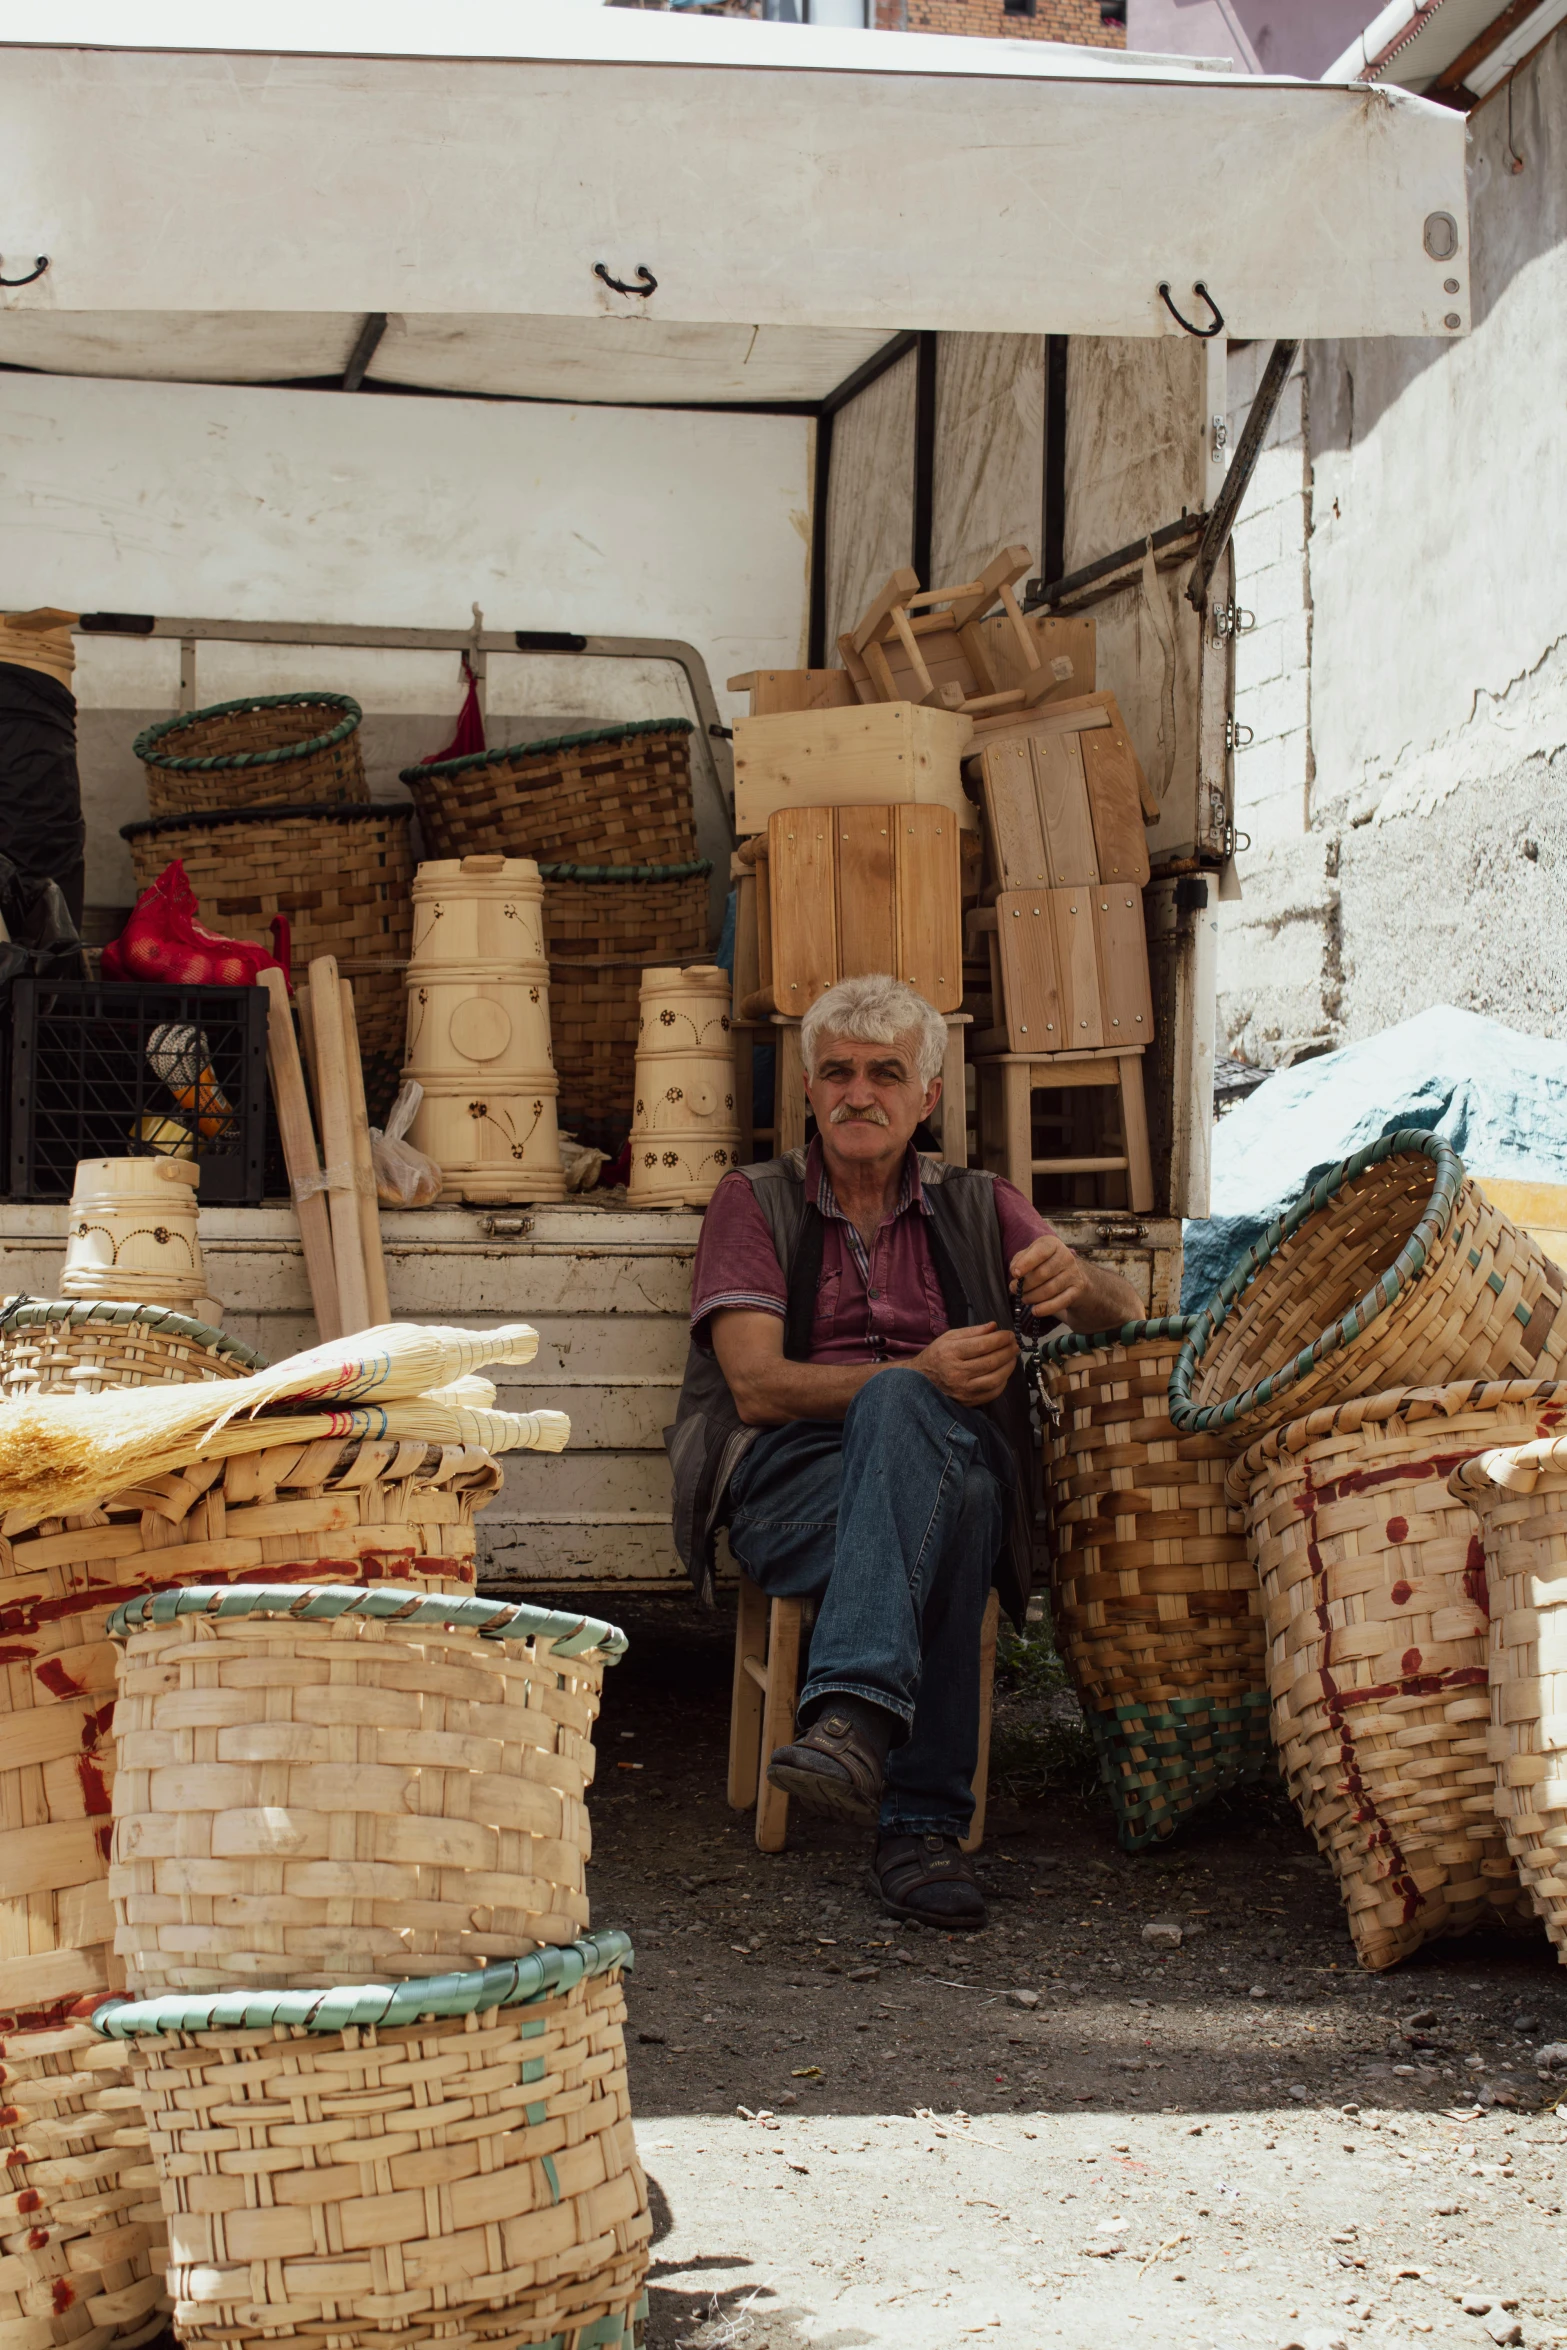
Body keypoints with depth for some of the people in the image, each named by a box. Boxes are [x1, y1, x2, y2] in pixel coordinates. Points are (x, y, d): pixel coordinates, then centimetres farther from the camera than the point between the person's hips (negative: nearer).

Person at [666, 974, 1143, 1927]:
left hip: (951, 1466, 1)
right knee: (946, 1504, -37)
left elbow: (1127, 1318, 13)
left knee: (897, 1412, -38)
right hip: (791, 1482, -1)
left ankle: (855, 1710, -50)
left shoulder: (978, 1206, 23)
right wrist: (920, 1376, -17)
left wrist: (1079, 1281, -14)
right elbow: (756, 1384, -1)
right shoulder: (757, 1201, 15)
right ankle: (926, 1819, -44)